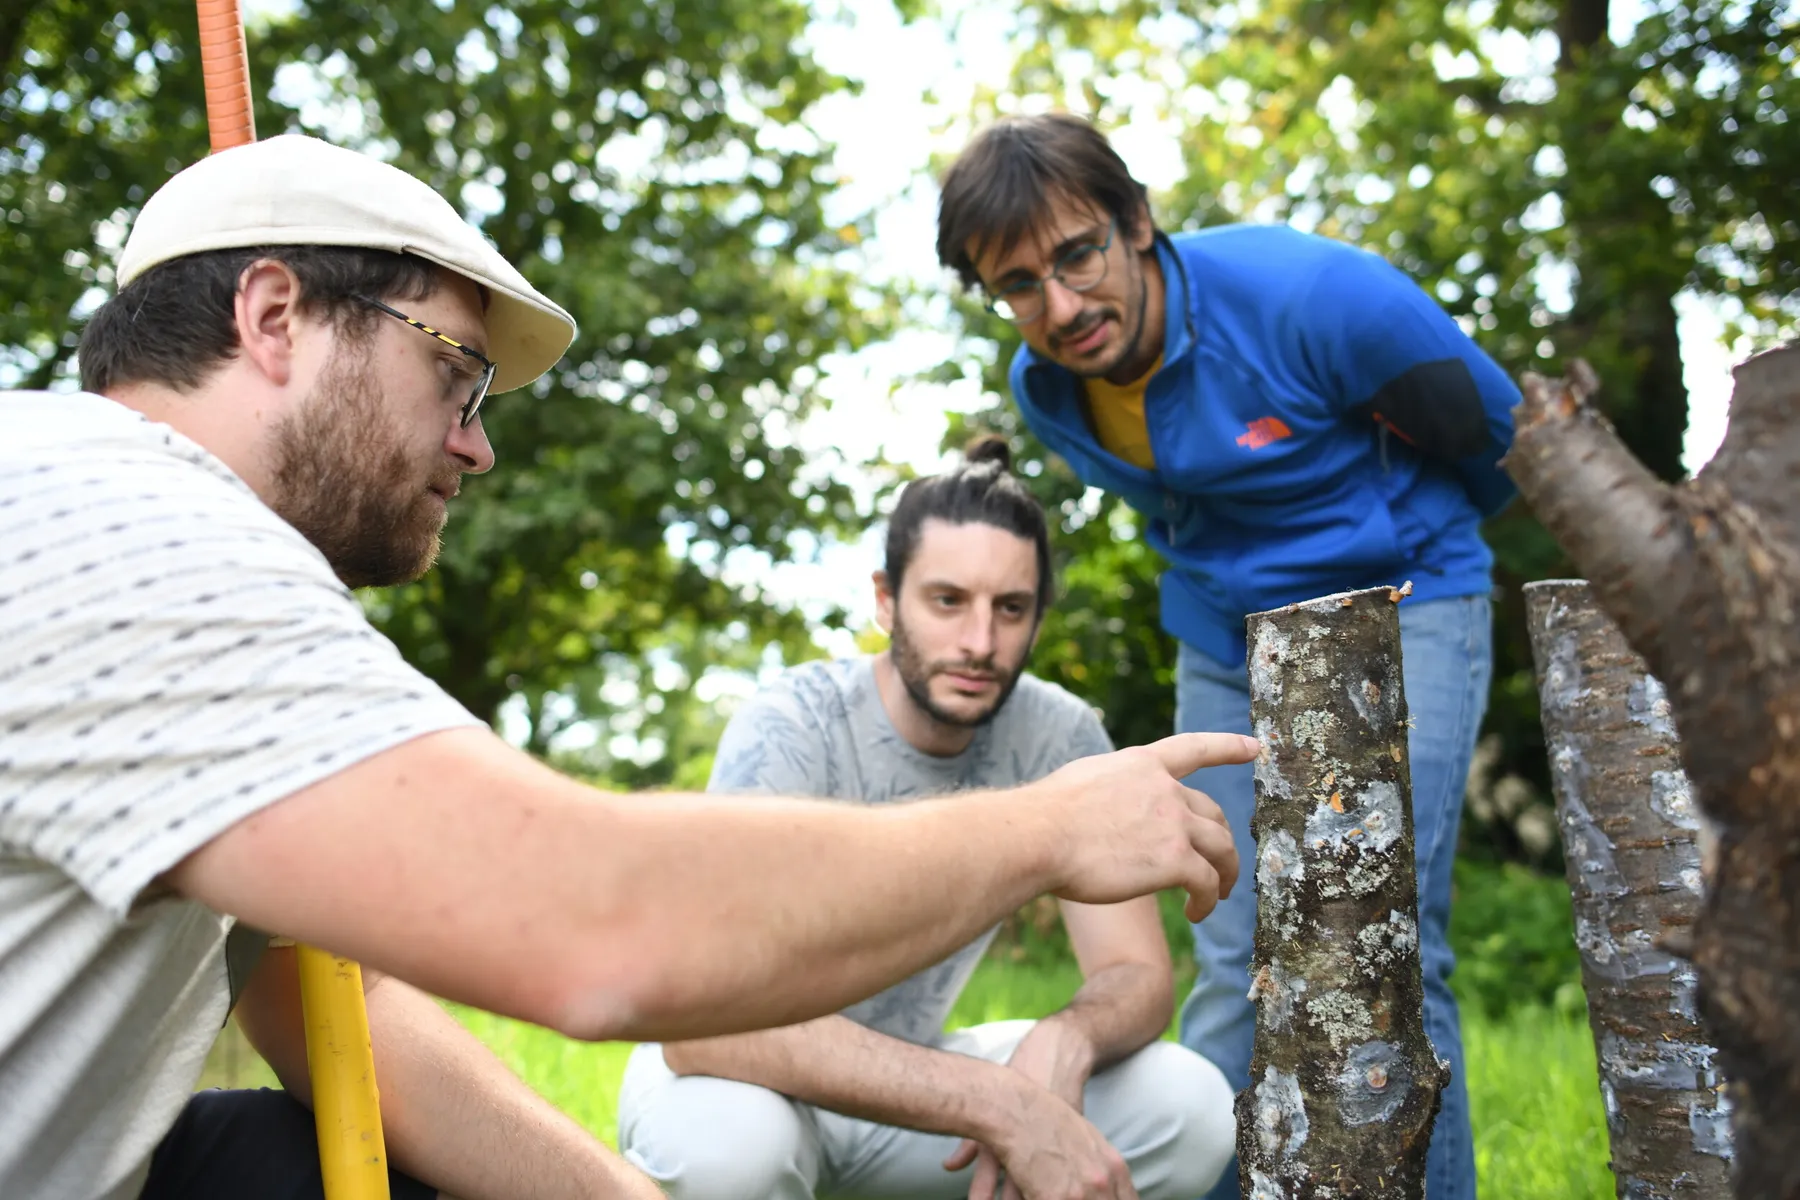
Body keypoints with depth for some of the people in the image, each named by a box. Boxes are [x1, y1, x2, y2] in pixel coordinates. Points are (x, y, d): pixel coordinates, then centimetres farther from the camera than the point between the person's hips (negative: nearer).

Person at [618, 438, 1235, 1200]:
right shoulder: (789, 729, -27)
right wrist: (1004, 1105, -45)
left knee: (1191, 1109, -17)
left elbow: (1139, 975, -12)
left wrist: (1062, 1042, -38)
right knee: (724, 1137, -39)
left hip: (905, 1079, 4)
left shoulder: (1058, 737, -14)